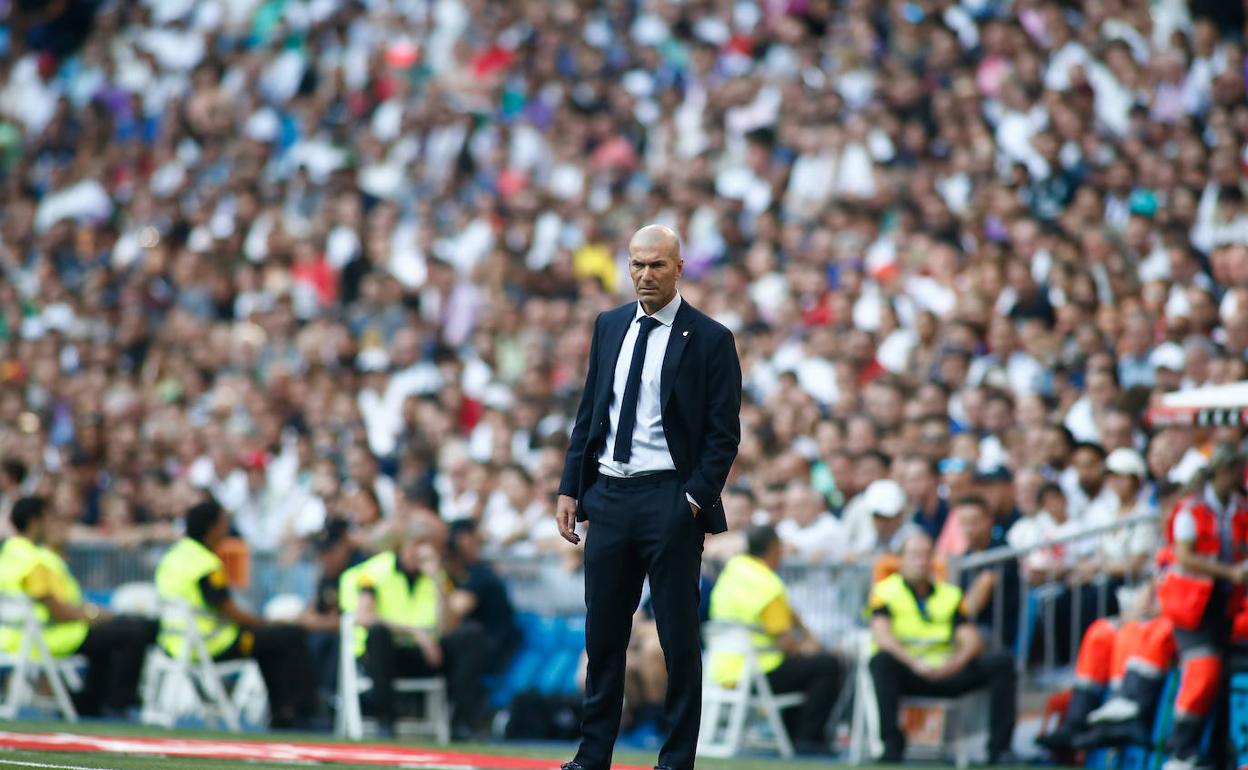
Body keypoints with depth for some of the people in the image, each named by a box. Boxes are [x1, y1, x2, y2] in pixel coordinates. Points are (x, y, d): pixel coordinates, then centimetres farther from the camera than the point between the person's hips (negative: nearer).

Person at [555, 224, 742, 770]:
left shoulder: (710, 340, -4)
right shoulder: (609, 327, 11)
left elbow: (724, 433, -6)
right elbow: (589, 413, 15)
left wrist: (695, 500, -14)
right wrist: (570, 489, 8)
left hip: (669, 500, -5)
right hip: (609, 495, 5)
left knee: (678, 637, 0)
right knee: (603, 634, 9)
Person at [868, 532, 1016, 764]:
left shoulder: (950, 595, 19)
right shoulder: (885, 591, 7)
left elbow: (972, 640, 7)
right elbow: (881, 636, -11)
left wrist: (958, 661, -18)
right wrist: (915, 663, -27)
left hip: (945, 673, 4)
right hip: (908, 674, -4)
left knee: (1001, 663, -15)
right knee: (882, 660, -37)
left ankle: (999, 747, -21)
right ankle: (892, 744, -34)